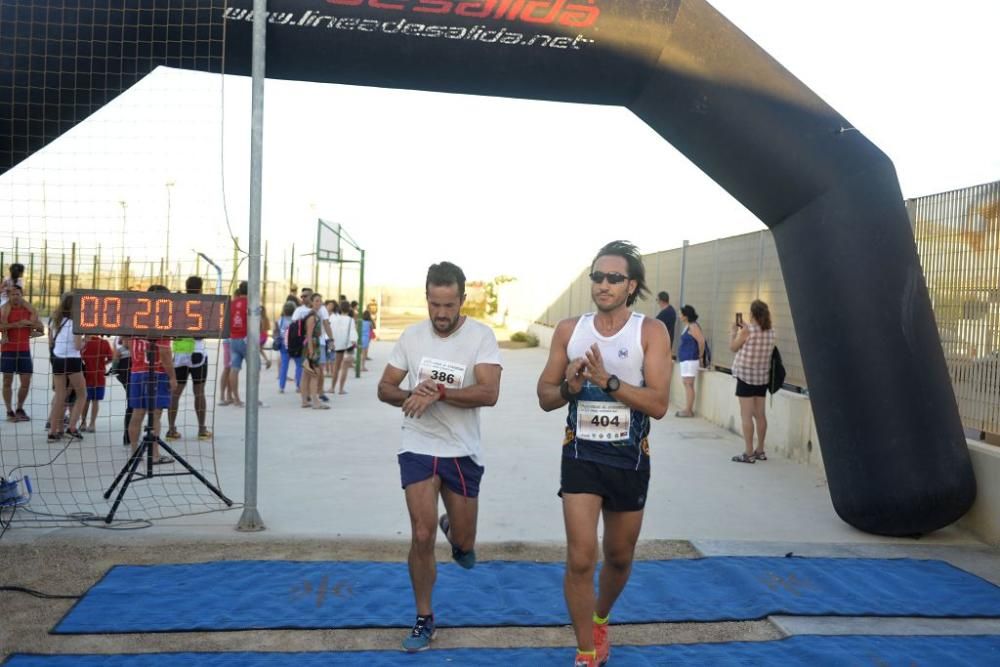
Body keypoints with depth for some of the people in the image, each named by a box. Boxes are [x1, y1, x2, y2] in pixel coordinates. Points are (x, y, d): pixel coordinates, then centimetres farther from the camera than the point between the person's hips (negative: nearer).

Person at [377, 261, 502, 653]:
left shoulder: (481, 336, -11)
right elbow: (385, 388, 4)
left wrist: (438, 392, -30)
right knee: (422, 536, -5)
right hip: (418, 449, 1)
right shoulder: (412, 336, 0)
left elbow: (489, 394, -22)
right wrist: (411, 396, -17)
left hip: (463, 453, -1)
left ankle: (455, 533, 51)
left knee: (464, 544, 12)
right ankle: (424, 620, 15)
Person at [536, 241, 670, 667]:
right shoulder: (569, 330, -1)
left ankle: (600, 621, 47)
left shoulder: (651, 332, -8)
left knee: (619, 557, 17)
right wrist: (569, 387, -19)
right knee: (580, 560, -7)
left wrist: (607, 380, -27)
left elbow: (658, 405, -16)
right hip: (581, 456, 0)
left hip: (629, 460, 0)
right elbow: (545, 397, 3)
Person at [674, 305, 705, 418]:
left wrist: (700, 356, -10)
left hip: (690, 359, -10)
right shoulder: (687, 326, 14)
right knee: (686, 384, 12)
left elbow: (701, 341, -20)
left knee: (688, 384, -8)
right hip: (685, 359, 10)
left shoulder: (693, 326, -14)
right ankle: (688, 409, 18)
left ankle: (688, 410, -6)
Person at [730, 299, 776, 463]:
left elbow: (733, 347, -3)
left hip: (746, 375, -6)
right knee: (760, 414, 12)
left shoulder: (747, 330, -14)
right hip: (763, 376, 6)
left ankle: (749, 453, -4)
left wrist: (735, 331, 9)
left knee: (746, 415, -3)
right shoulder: (771, 331, 3)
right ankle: (760, 451, 20)